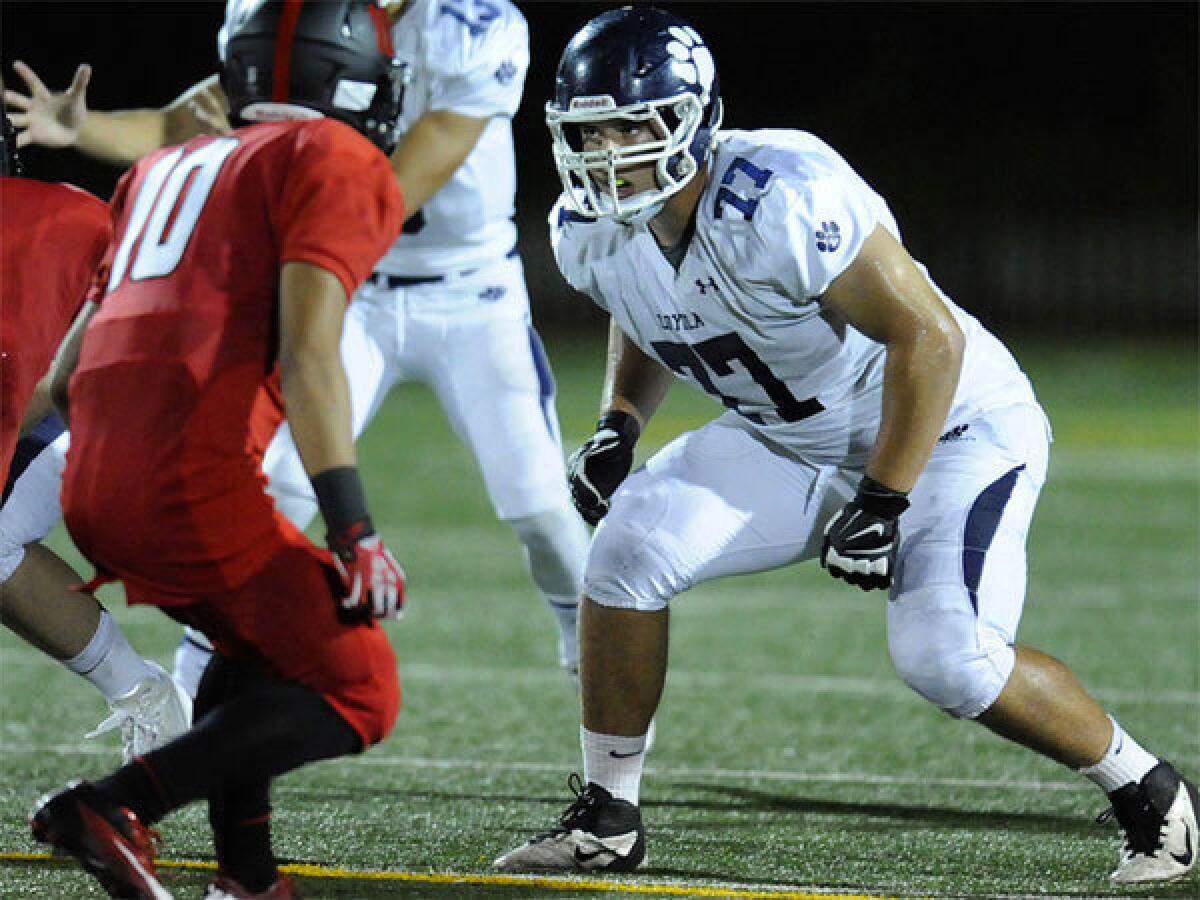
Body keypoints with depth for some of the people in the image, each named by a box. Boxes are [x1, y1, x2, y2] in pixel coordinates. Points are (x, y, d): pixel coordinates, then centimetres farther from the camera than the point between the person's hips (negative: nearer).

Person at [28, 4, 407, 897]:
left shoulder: (170, 167, 24)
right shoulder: (337, 164, 1)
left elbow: (70, 362, 25)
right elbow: (306, 353, -11)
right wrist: (354, 533, -14)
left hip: (93, 489, 8)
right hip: (196, 486, -8)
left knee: (265, 647, 27)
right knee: (354, 694, 1)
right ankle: (116, 809, -13)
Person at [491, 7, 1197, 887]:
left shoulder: (781, 201, -34)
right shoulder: (593, 232, -9)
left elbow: (929, 336, -28)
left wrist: (882, 504, -27)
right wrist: (618, 425, 1)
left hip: (946, 426, -7)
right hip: (794, 442, 7)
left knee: (946, 657, -24)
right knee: (631, 545, -14)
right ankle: (607, 817, 0)